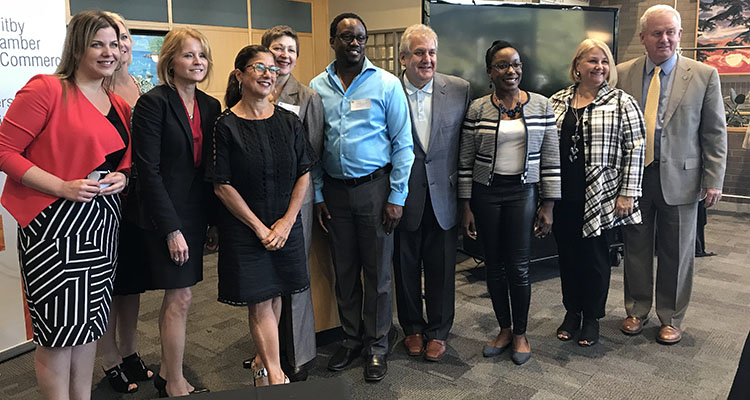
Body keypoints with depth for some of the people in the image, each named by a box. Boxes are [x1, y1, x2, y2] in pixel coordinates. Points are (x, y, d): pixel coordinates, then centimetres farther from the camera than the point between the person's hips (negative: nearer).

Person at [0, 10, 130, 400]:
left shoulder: (120, 106, 13)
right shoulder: (46, 89, -8)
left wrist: (121, 177, 1)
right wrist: (63, 187, -19)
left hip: (101, 224, 7)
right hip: (54, 222, -6)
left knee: (89, 323, 15)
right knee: (58, 327, 1)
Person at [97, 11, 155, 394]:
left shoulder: (149, 89, 9)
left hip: (141, 200, 6)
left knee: (134, 277, 16)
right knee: (107, 282, 5)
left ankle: (129, 352, 32)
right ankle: (110, 361, 22)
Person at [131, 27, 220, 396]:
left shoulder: (210, 106, 9)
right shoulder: (153, 103, -11)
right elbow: (148, 170, -15)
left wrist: (215, 219, 8)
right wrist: (171, 229, -18)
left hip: (196, 213, 7)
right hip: (166, 216, -7)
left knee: (175, 296, 15)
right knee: (180, 298, -1)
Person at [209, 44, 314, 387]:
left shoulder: (289, 122, 2)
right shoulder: (226, 125, -8)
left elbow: (304, 175, 3)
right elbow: (223, 186, -10)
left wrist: (286, 221, -7)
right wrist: (260, 227, -11)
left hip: (286, 227, 4)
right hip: (244, 228, -3)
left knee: (275, 296, 11)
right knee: (259, 302, 0)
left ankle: (265, 364, 29)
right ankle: (276, 376, 9)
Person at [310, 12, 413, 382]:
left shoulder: (387, 84, -2)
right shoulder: (317, 87, 6)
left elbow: (402, 144, -4)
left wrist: (397, 197, -9)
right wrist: (317, 195, 3)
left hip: (374, 188, -3)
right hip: (334, 190, 3)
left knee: (377, 271, 5)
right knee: (344, 271, 12)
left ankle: (377, 347, 21)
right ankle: (351, 339, 29)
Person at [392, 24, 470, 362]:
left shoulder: (459, 90, -1)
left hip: (443, 196, 1)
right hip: (403, 197, -1)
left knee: (441, 268, 11)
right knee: (405, 266, 13)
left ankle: (438, 331, 30)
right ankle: (412, 327, 34)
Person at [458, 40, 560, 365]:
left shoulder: (541, 106, 1)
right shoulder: (477, 109, 0)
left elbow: (551, 159, 3)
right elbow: (466, 161, 2)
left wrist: (548, 205, 0)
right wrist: (466, 207, 0)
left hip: (523, 192, -1)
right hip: (484, 192, 1)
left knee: (518, 267, 1)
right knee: (494, 265, 10)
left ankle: (520, 334, 21)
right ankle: (504, 329, 27)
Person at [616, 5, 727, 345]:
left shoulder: (704, 75, 0)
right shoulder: (623, 74, 3)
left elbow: (715, 133, 0)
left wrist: (714, 180, -6)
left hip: (679, 178, -1)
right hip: (633, 176, 1)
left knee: (676, 253, 9)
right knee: (636, 249, 11)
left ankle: (671, 319, 26)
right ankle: (637, 311, 29)